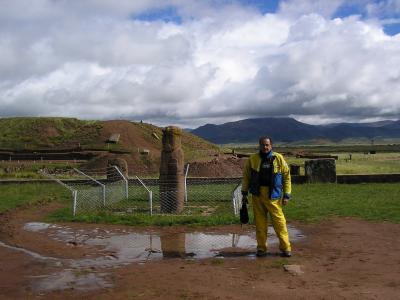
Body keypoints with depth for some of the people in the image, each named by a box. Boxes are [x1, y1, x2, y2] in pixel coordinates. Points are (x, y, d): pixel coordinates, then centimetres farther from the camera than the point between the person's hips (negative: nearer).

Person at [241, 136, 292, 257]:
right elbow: (246, 176, 12)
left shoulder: (278, 158, 1)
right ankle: (261, 248, 17)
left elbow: (286, 177, 4)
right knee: (260, 222, 7)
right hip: (257, 196, 2)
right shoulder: (252, 159, 4)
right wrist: (244, 193, 9)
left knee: (279, 221, -2)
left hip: (273, 196, -1)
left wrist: (287, 195, 0)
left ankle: (285, 248, 8)